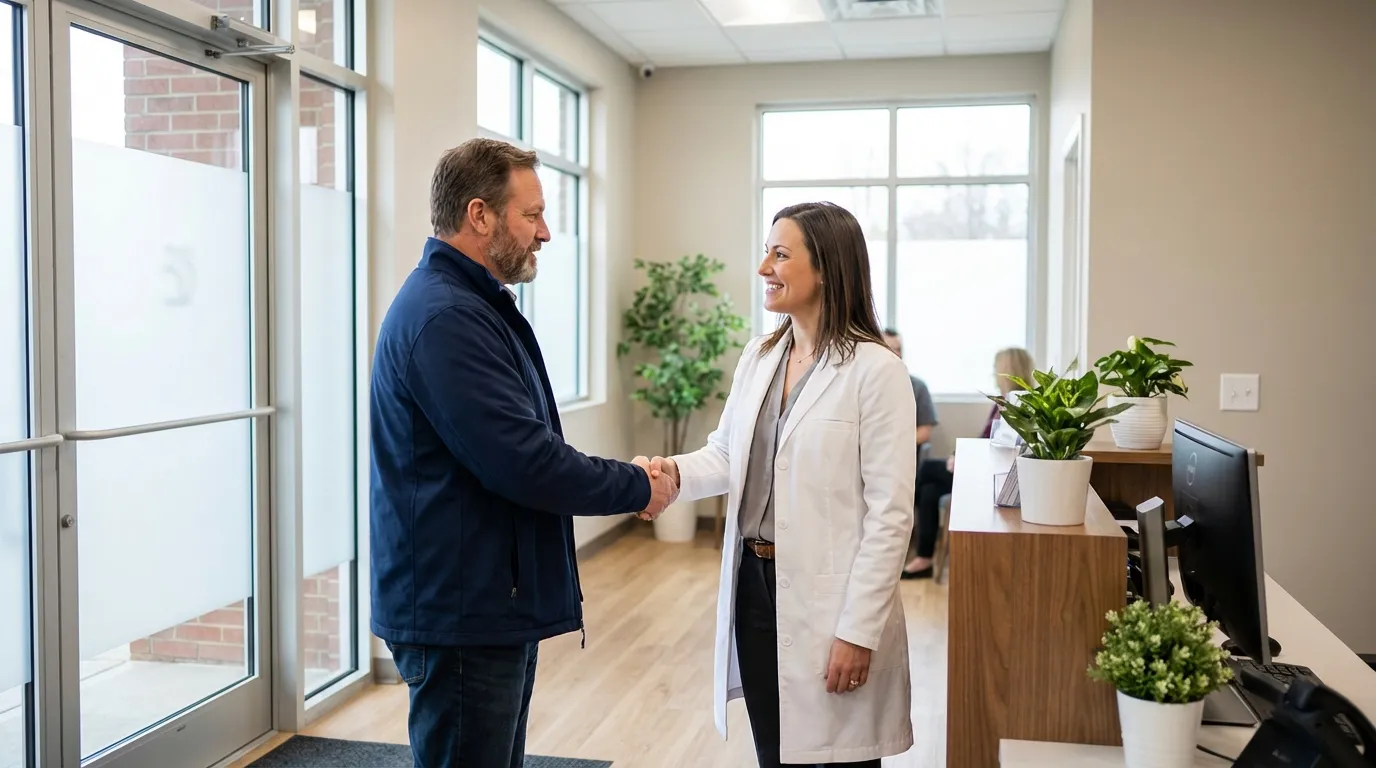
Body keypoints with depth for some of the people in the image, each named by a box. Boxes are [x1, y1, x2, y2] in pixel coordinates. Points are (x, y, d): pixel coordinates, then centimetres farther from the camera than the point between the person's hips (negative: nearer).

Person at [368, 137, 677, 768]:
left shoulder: (475, 306, 14)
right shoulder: (445, 317, -21)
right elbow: (525, 462, -26)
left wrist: (623, 477, 5)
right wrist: (636, 488, -12)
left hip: (493, 603, 10)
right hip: (461, 616, -10)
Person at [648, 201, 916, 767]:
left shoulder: (876, 370, -13)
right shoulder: (758, 357, 8)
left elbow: (890, 512, -15)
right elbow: (727, 454, 9)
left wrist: (859, 630, -17)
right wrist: (676, 471, -13)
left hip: (828, 598, -6)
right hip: (755, 585, 6)